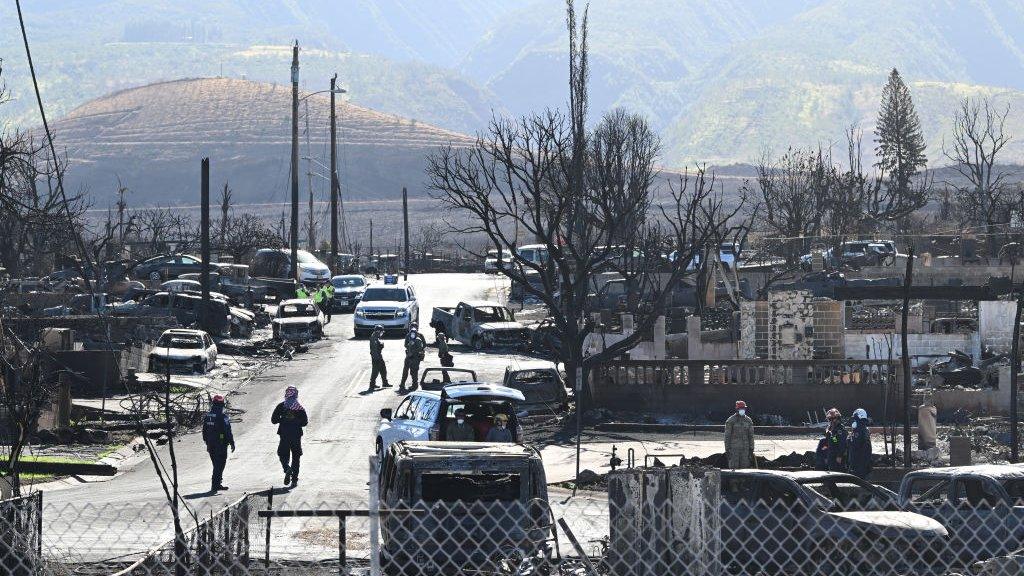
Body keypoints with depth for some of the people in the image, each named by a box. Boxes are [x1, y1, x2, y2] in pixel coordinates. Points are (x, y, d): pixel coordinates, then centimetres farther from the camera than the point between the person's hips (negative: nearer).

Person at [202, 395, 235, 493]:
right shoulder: (222, 416, -14)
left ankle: (218, 484, 22)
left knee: (217, 465, 17)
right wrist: (232, 443, -6)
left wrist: (207, 444, 22)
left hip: (211, 444, 7)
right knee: (219, 465, -3)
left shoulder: (207, 416, 7)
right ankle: (215, 486, -7)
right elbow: (228, 431, -14)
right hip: (221, 444, -7)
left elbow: (204, 431, 14)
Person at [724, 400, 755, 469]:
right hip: (734, 448, -4)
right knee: (734, 468, -5)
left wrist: (751, 449, 5)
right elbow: (727, 436, -3)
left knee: (745, 467, 2)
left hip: (745, 448, 4)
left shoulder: (748, 420, 8)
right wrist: (727, 449, -8)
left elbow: (751, 436, 10)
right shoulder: (731, 420, -3)